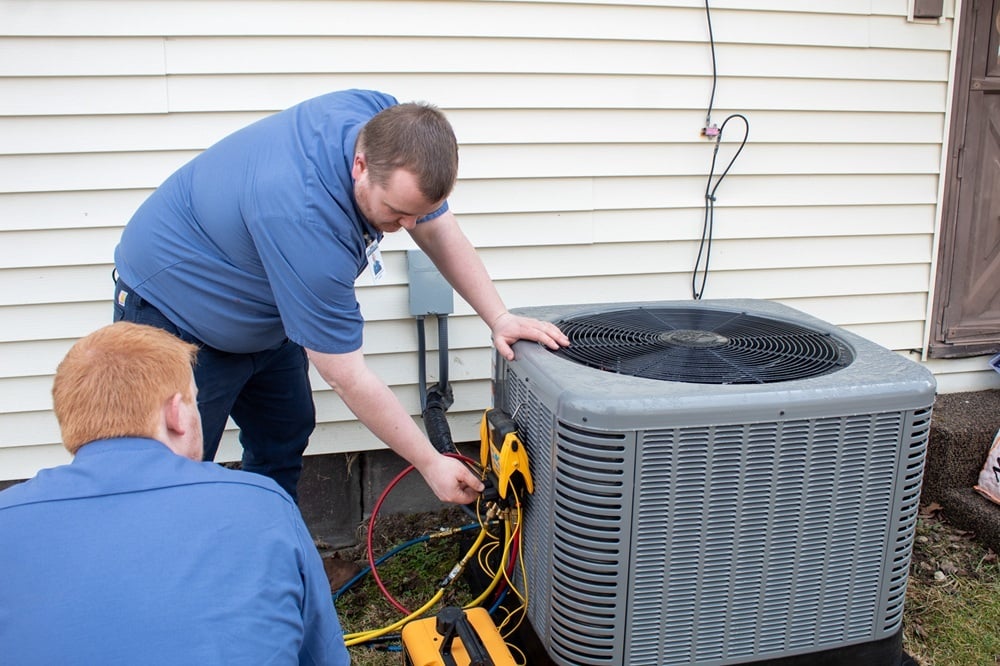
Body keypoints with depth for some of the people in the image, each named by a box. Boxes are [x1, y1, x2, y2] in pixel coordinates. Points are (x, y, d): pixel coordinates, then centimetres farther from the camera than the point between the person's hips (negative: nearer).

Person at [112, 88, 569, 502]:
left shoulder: (389, 124, -21)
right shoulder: (305, 220, -41)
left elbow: (438, 230, -5)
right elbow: (347, 377, -32)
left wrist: (499, 318, -14)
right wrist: (430, 463, -24)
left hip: (261, 315, 8)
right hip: (174, 310, -8)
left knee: (283, 442, 13)